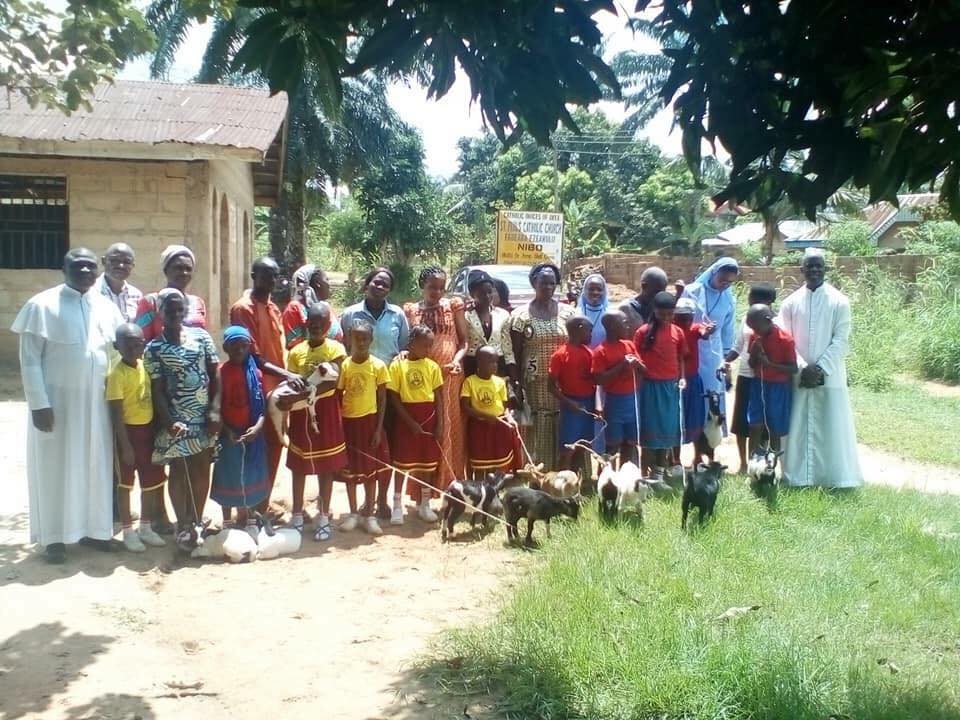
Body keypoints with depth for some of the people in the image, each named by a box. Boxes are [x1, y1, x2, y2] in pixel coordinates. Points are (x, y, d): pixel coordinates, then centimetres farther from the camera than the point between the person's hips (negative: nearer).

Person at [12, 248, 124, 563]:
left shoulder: (106, 307, 6)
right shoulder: (43, 305, -8)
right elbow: (30, 360, -9)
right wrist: (39, 404, -15)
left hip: (96, 401, 4)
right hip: (56, 400, -4)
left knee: (95, 465, 11)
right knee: (56, 468, 4)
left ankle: (93, 528, 24)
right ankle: (55, 537, 15)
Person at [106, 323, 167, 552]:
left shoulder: (144, 365, 3)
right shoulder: (117, 374, -16)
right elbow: (116, 413, -17)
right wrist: (125, 446, -18)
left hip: (148, 429, 7)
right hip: (128, 431, -7)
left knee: (152, 481, 14)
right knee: (125, 483, 7)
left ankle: (145, 527, 28)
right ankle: (128, 531, 18)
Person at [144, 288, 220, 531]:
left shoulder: (201, 336, 4)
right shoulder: (154, 348, -2)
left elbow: (215, 374, 4)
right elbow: (157, 390, -5)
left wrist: (215, 410, -6)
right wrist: (169, 422, -17)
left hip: (204, 417, 3)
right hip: (177, 420, -3)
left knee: (202, 470, 9)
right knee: (179, 472, 4)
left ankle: (197, 521, 24)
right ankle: (183, 526, 16)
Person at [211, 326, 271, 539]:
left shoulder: (256, 373, -1)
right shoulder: (220, 372, -8)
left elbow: (263, 404, -1)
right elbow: (216, 406, -7)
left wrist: (258, 426, -16)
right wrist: (227, 431, -15)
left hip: (252, 433, 2)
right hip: (228, 434, -2)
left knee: (250, 477, 11)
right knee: (228, 478, 8)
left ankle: (246, 519, 26)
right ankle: (227, 523, 21)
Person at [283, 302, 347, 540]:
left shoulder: (335, 349, -5)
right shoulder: (296, 352, 4)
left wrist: (300, 395, -27)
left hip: (325, 411, -3)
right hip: (300, 413, 3)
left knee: (326, 466, 4)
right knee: (298, 466, 8)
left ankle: (324, 517, 13)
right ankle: (297, 516, 19)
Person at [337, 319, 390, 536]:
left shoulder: (378, 365, -5)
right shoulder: (344, 365, -2)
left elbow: (382, 399, -3)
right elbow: (338, 397, 3)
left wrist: (378, 429, -7)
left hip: (369, 420, -1)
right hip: (348, 421, 1)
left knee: (371, 468, 4)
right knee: (350, 469, 9)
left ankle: (369, 515, 13)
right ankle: (353, 513, 21)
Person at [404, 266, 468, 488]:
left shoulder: (454, 305, 5)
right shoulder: (410, 310, 8)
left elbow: (464, 341, 4)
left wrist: (457, 359, -14)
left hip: (450, 376, 0)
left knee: (450, 430, 3)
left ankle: (450, 486, 11)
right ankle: (423, 488, 8)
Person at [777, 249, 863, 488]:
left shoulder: (839, 301, -1)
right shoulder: (791, 302, 5)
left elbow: (841, 341, -5)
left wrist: (821, 368, -14)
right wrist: (803, 367, -11)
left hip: (830, 377, -2)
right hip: (799, 377, 2)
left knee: (833, 427, 1)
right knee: (799, 428, 4)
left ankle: (837, 478, 9)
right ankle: (799, 477, 13)